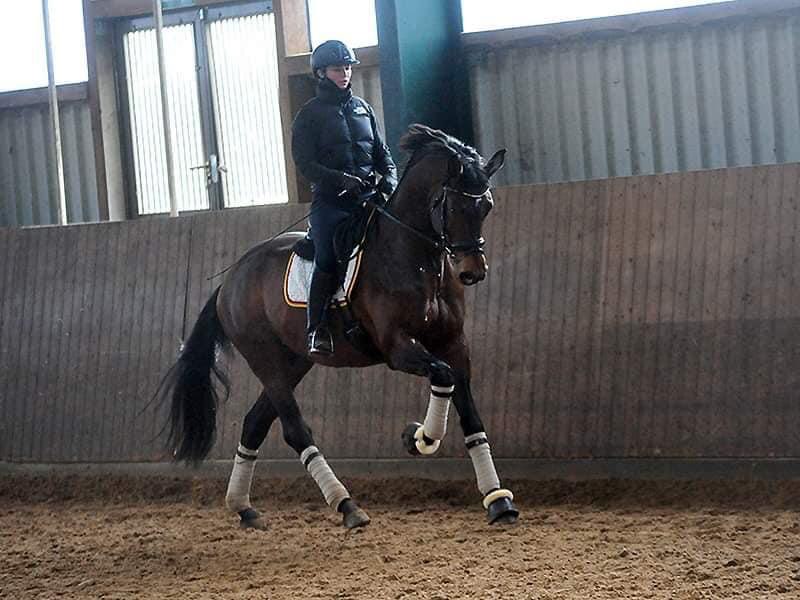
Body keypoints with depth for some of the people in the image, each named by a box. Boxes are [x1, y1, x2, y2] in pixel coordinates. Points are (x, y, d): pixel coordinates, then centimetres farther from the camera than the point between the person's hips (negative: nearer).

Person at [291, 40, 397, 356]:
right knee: (328, 261, -22)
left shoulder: (362, 108, 19)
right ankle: (317, 330, -20)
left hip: (367, 196, 4)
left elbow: (381, 151, 22)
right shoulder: (310, 114, 5)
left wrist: (389, 177, 0)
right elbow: (305, 163, -5)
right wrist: (340, 179, -19)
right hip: (330, 201, -4)